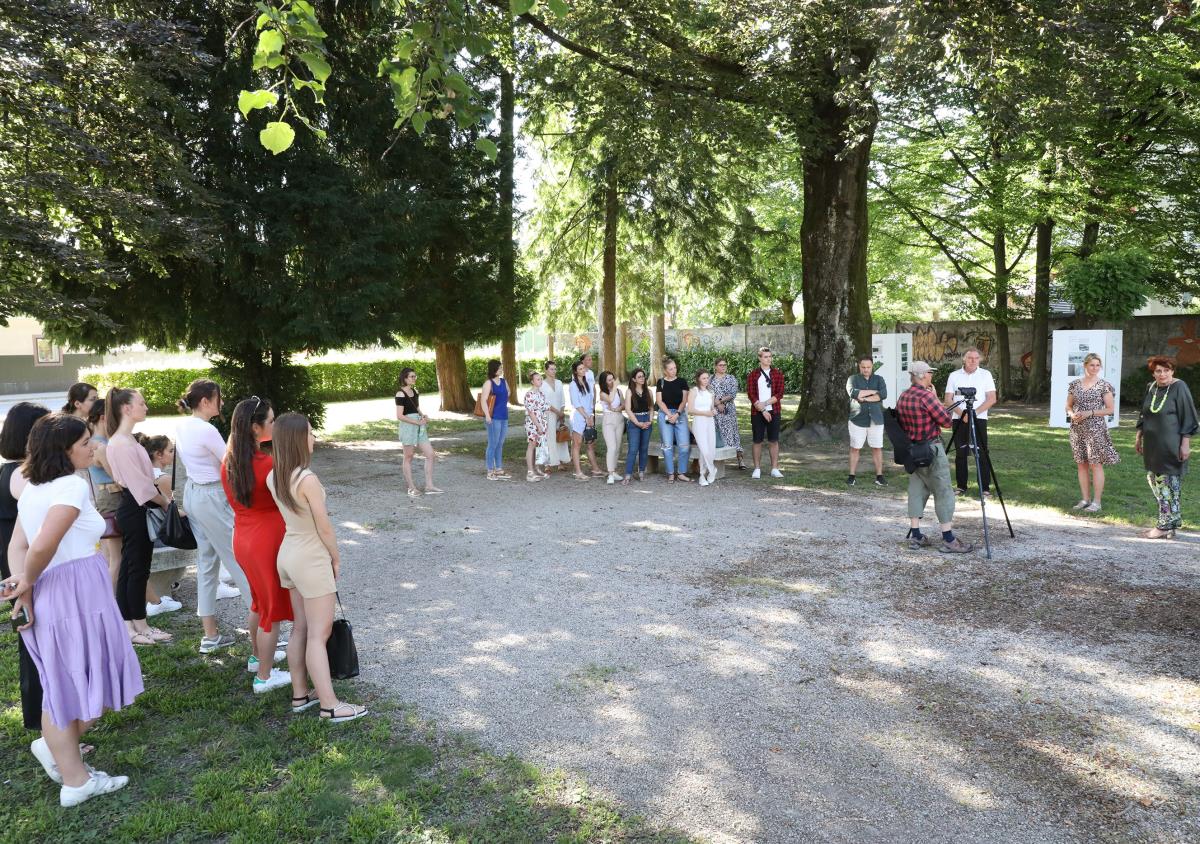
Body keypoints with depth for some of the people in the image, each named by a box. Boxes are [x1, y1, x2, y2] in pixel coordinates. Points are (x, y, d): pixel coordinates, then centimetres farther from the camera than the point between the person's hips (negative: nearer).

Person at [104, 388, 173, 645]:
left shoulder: (127, 439, 13)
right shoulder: (121, 443, -18)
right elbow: (140, 484, -18)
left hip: (136, 509, 10)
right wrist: (166, 502, -8)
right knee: (138, 569, -1)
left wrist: (162, 498, 8)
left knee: (130, 567, 13)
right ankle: (140, 627, 8)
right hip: (135, 510, -10)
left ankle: (128, 625, 20)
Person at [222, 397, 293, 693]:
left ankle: (259, 656, 45)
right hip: (268, 540, -8)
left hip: (242, 538, 8)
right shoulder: (267, 463, -25)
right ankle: (264, 677, 19)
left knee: (260, 600, 28)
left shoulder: (228, 462, 0)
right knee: (273, 608, 9)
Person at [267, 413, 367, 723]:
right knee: (319, 634, -1)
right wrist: (336, 557, -2)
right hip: (311, 559, -8)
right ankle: (330, 705, 6)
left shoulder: (273, 477, -1)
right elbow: (324, 527, -17)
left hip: (288, 554, 8)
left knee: (300, 628, 18)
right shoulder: (307, 479, -24)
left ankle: (300, 694, 28)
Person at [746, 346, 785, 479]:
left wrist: (765, 403, -13)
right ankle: (757, 469, 10)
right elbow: (751, 394, -5)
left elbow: (780, 394, -2)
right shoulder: (753, 374, 2)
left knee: (773, 440, 2)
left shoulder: (778, 373, 5)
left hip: (774, 411, 1)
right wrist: (763, 411, -11)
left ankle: (775, 469, 8)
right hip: (757, 412, -1)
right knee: (757, 441, 2)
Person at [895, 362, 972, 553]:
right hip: (931, 450, -8)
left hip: (911, 450, 8)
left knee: (916, 491, 11)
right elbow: (947, 421, -13)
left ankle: (915, 536, 10)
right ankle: (948, 539, -1)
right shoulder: (926, 396, -18)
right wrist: (936, 399, -2)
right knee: (943, 493, -2)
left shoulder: (902, 397, 7)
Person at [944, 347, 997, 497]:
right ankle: (961, 486, 14)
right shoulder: (954, 376, 7)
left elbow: (992, 399, -3)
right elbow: (948, 399, 3)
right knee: (960, 453, 5)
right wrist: (961, 413, -13)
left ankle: (985, 488, 2)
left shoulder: (985, 374, 4)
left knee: (982, 454, -3)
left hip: (979, 419, -2)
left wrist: (975, 412, -15)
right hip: (959, 419, 2)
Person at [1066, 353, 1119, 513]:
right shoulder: (1074, 384, 9)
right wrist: (1072, 414, -6)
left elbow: (1110, 409, -4)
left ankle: (1096, 501, 2)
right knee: (1081, 464, 8)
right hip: (1077, 428, 5)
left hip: (1095, 429, -4)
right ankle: (1085, 499, 16)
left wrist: (1089, 413, -15)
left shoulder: (1104, 385, -3)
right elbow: (1069, 405, 16)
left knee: (1095, 464, -4)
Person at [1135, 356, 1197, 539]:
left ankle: (1165, 526, 6)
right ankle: (1174, 518, 27)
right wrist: (1139, 437, 19)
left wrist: (1185, 444, -14)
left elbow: (1188, 417, -11)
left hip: (1170, 445, -7)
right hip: (1152, 445, 7)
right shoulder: (1151, 387, 8)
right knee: (1153, 479, 12)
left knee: (1168, 482, -2)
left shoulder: (1179, 388, -10)